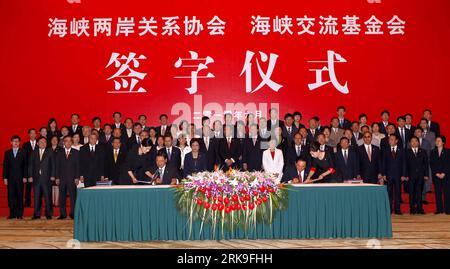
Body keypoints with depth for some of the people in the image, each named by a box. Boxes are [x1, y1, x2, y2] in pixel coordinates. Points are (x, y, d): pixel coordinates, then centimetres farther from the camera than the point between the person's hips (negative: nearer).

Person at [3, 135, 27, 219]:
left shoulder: (23, 152, 5)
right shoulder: (7, 152, 11)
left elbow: (25, 165, 3)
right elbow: (5, 166, 8)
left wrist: (25, 177, -5)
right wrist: (5, 177, 1)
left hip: (20, 177, -2)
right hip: (10, 177, 2)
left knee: (20, 196, -1)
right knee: (11, 196, 1)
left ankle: (20, 214, 4)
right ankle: (12, 214, 6)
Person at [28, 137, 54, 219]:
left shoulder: (50, 152, 6)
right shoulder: (33, 153, 13)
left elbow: (53, 165, 3)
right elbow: (30, 165, 11)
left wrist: (52, 176, -4)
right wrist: (30, 176, 3)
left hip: (46, 178, -2)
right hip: (36, 178, 2)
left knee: (47, 196, -2)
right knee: (37, 197, 4)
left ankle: (48, 214, 5)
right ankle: (37, 214, 10)